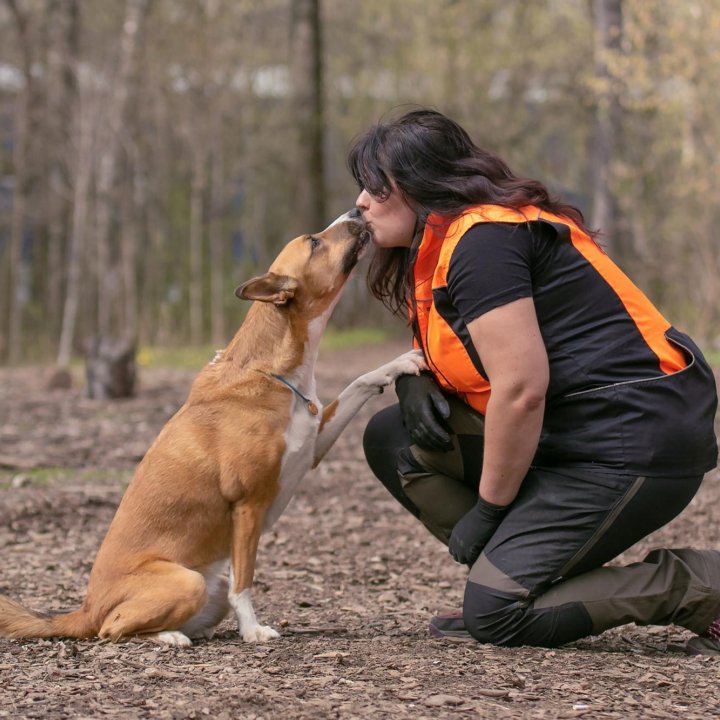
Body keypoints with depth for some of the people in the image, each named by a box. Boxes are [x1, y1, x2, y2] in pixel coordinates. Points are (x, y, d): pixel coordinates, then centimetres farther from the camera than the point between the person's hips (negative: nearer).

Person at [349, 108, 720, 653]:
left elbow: (521, 388, -22)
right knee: (393, 438, 7)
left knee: (497, 615, -12)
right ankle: (511, 576, 6)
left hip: (635, 442, -10)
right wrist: (416, 378, 1)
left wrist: (489, 510, -13)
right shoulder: (445, 246, 15)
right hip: (570, 435, 10)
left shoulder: (481, 241, -16)